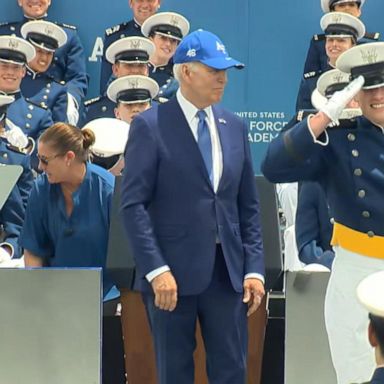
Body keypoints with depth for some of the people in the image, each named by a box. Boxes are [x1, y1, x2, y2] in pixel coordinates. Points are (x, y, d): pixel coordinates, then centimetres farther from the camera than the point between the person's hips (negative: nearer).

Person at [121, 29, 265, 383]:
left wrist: (254, 268, 4)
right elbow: (134, 204, -10)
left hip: (227, 270, 4)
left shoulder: (234, 127, 10)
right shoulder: (150, 125, -5)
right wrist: (156, 270, -16)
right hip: (172, 272, -4)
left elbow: (248, 205, 12)